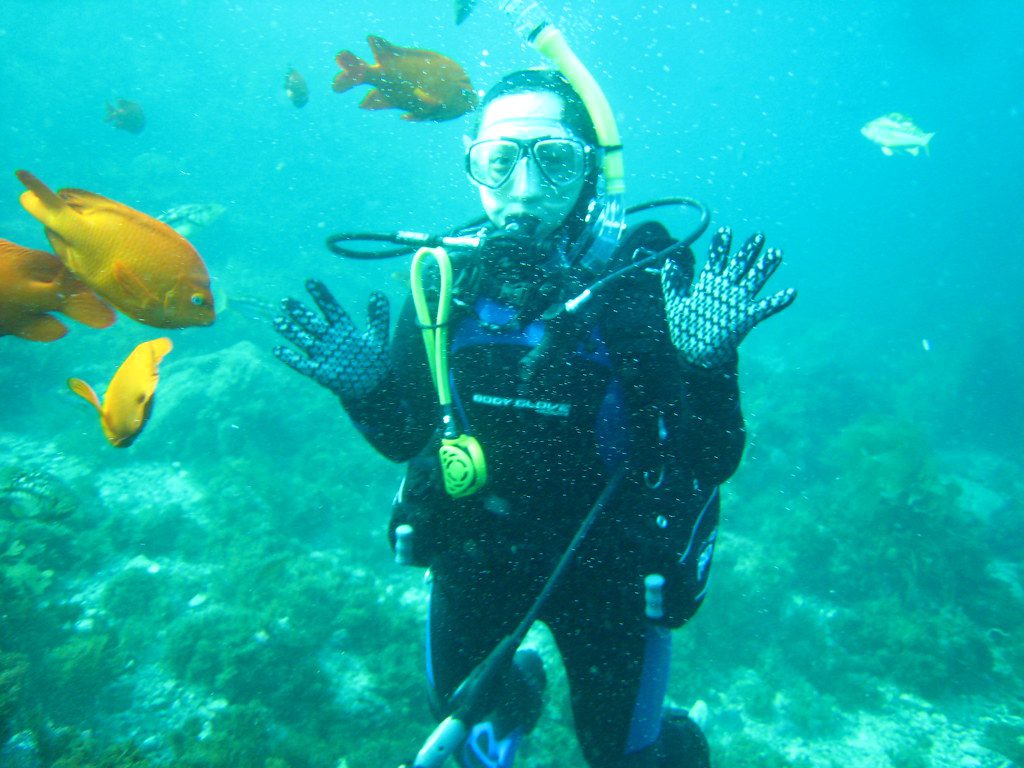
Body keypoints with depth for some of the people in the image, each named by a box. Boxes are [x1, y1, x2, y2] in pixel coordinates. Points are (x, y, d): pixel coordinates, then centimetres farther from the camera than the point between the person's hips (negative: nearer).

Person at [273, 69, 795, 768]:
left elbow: (714, 463, -22)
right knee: (460, 708, 28)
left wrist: (707, 364, -40)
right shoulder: (448, 280, -12)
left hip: (606, 560, -3)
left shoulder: (644, 280, -22)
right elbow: (404, 439, -3)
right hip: (473, 550, 4)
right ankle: (515, 691, 62)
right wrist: (366, 389, -23)